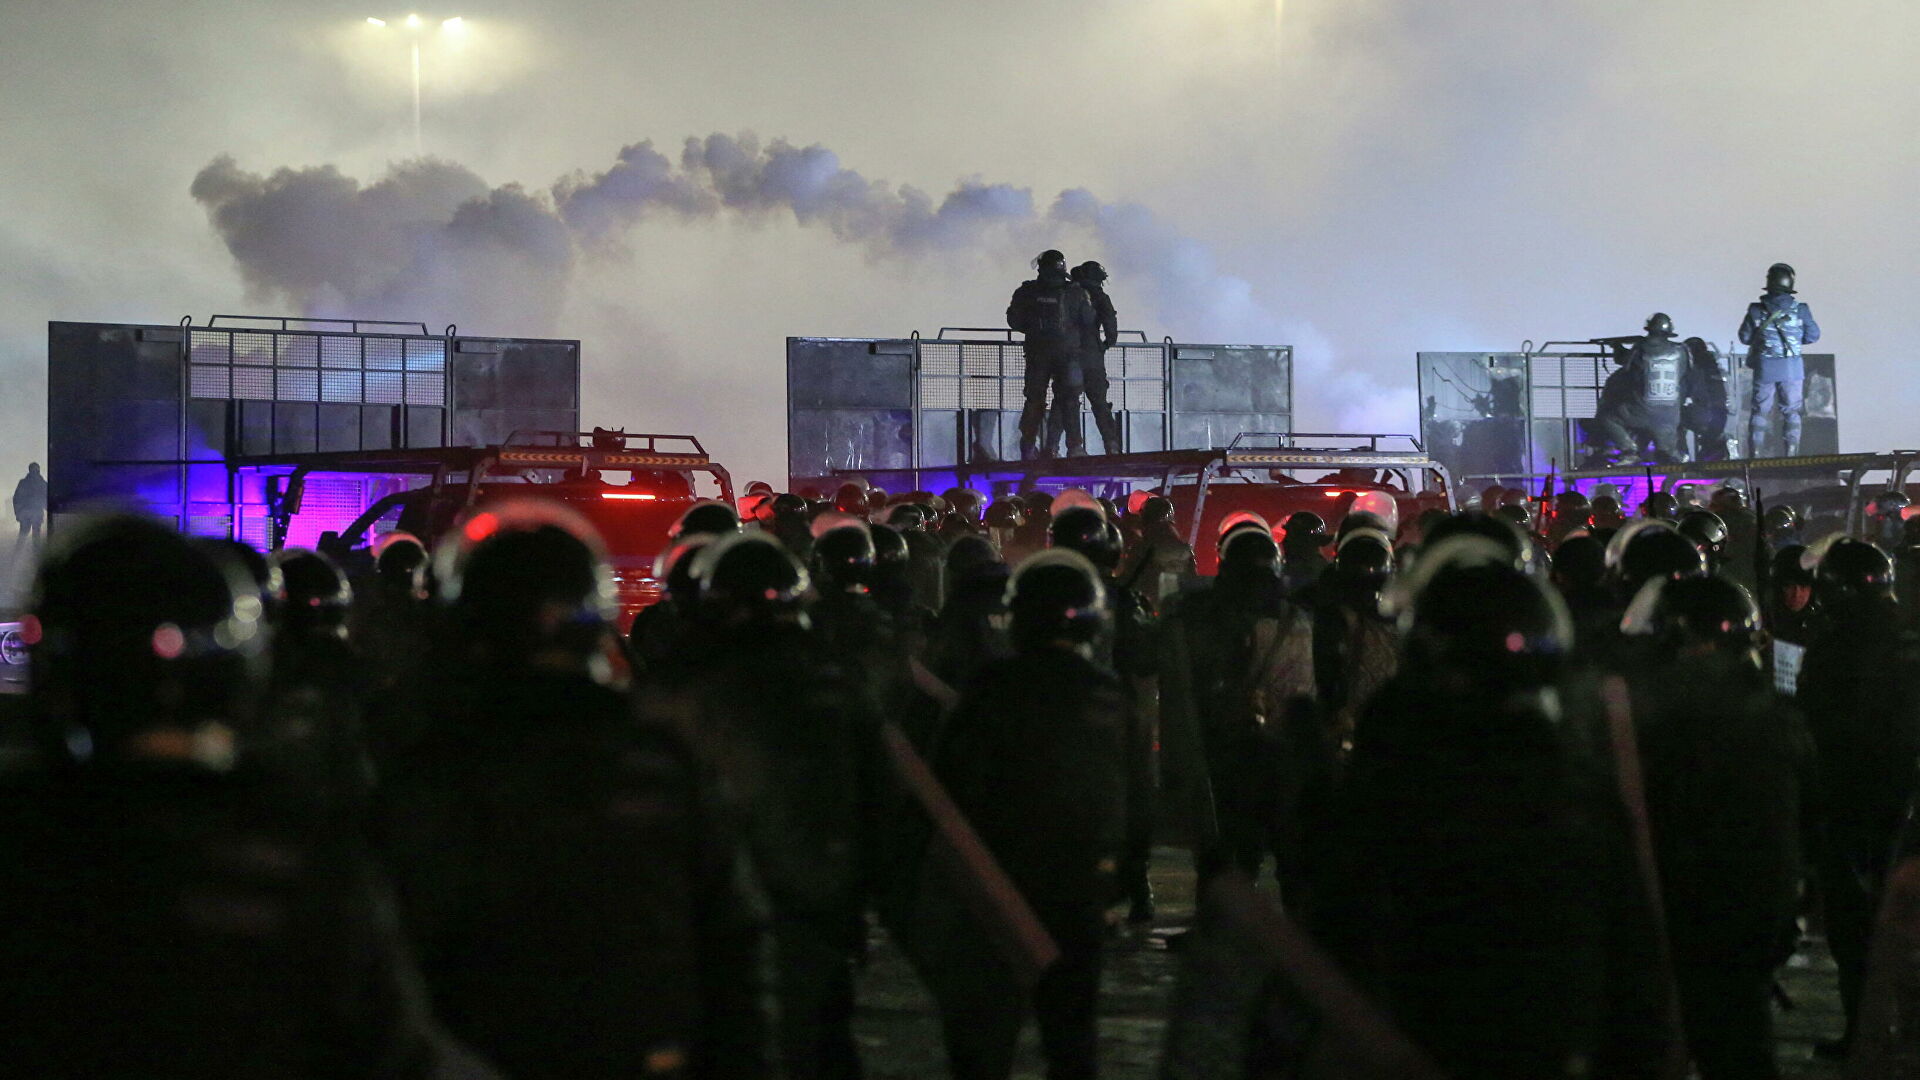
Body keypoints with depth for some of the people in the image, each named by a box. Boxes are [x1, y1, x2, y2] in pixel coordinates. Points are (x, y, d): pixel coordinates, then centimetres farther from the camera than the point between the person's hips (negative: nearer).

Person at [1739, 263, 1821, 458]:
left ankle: (1755, 454, 6)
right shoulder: (1801, 309, -5)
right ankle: (1790, 453, 2)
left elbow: (1744, 337, 3)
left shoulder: (1756, 310, -5)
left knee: (1760, 411, 8)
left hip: (1764, 368, 0)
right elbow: (1813, 336, 4)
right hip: (1792, 368, 0)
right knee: (1792, 412, 7)